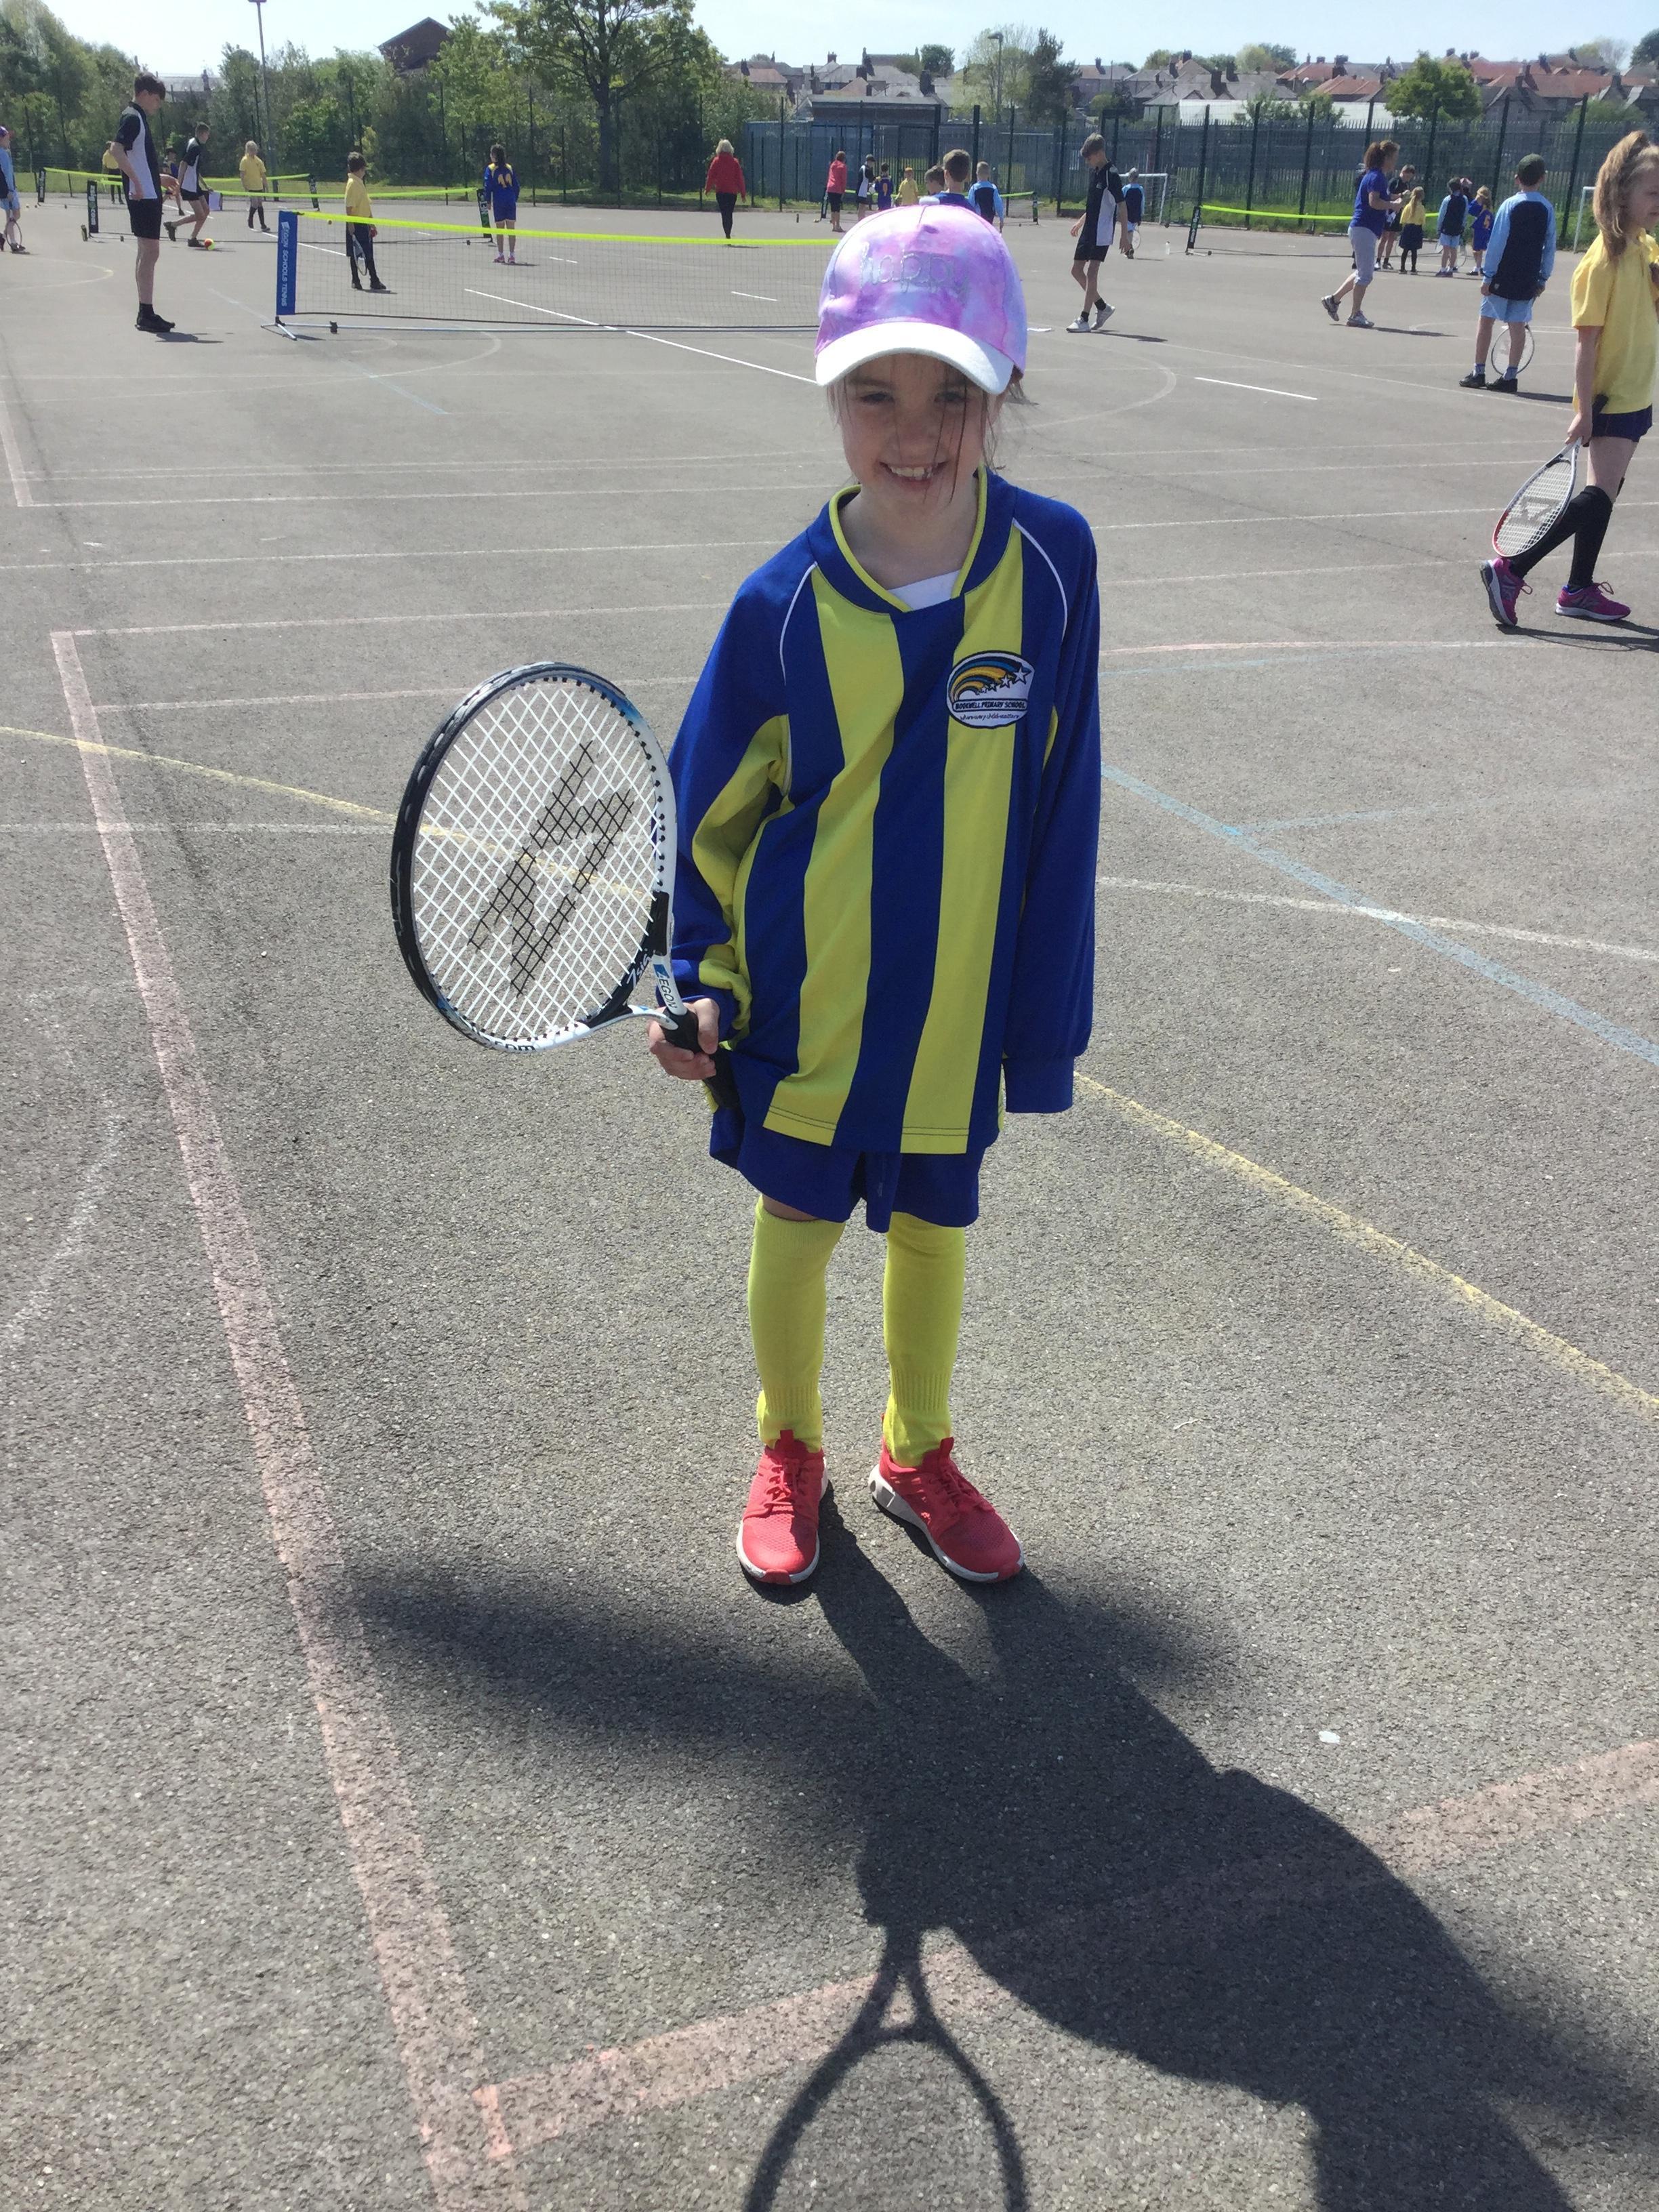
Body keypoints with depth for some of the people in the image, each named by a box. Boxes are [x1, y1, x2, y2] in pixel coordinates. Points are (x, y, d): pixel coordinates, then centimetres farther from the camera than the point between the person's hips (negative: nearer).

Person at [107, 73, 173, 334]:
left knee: (146, 252, 12)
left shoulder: (138, 118, 17)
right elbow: (117, 150, -24)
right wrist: (136, 182, -27)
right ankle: (146, 314, -10)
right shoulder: (132, 117, -12)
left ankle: (146, 313, 16)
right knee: (150, 252, -11)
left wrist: (158, 177, 30)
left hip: (148, 194, 10)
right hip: (143, 195, -10)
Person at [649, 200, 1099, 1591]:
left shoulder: (1051, 561, -12)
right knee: (797, 1222, 16)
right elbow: (709, 807, -1)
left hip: (959, 1000, 1)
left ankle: (920, 1452, 45)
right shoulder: (785, 606, -14)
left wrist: (1043, 1010, -5)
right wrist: (699, 980, -5)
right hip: (802, 1001, -1)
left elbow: (1059, 800, -6)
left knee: (935, 1224, 18)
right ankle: (790, 1449, 43)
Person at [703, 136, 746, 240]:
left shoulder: (716, 161, -2)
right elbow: (740, 178, 3)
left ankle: (728, 235, -23)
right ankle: (728, 234, 21)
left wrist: (707, 188, 13)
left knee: (724, 213, -5)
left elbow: (711, 176, 0)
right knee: (729, 213, 14)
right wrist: (743, 193, 7)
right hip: (733, 192, 2)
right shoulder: (735, 162, 3)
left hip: (720, 191, -2)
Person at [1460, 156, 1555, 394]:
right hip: (1528, 280, 3)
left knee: (1486, 319, 5)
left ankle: (1478, 373, 2)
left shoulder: (1510, 205, -8)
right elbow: (1550, 247, 6)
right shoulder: (1547, 209, 3)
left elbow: (1496, 243, -11)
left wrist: (1488, 277, -8)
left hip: (1503, 276, -3)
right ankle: (1511, 376, 5)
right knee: (1518, 325, 6)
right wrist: (1543, 279, 14)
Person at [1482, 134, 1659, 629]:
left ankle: (1579, 589, 23)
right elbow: (1587, 340, -19)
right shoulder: (1605, 259, -17)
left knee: (1605, 493, 13)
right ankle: (1509, 570, -13)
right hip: (1608, 399, -8)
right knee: (1600, 495, -12)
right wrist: (1584, 410, -21)